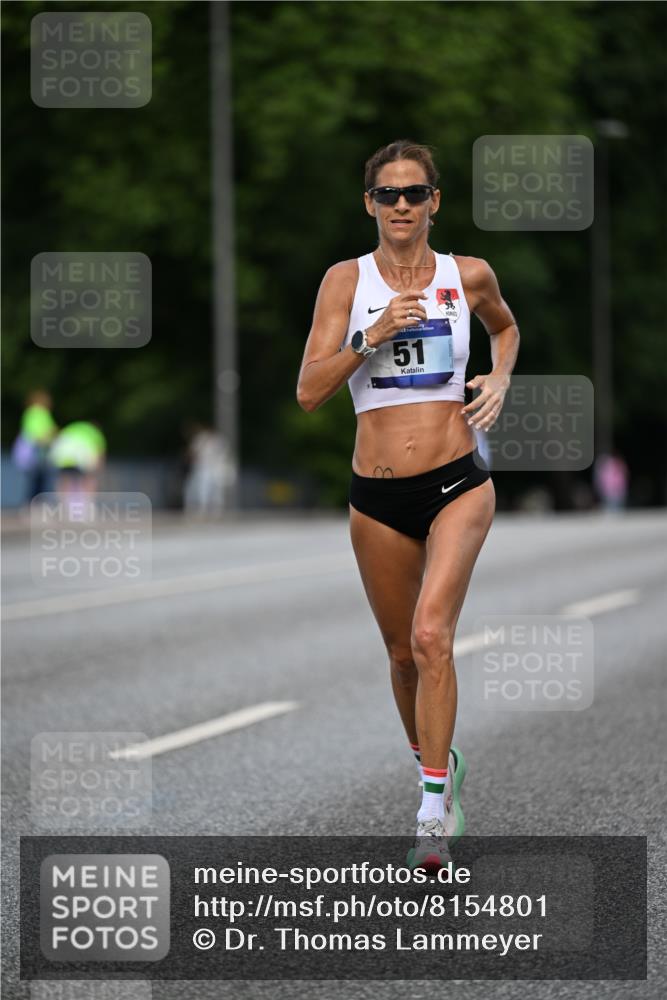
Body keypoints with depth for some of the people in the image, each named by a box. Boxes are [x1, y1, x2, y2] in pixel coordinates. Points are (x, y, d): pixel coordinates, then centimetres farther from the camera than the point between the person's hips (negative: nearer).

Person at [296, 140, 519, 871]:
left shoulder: (468, 277, 3)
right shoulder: (346, 280, 0)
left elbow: (505, 326, 27)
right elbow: (309, 392, -6)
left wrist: (501, 379, 8)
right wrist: (372, 337, -17)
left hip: (458, 483, -2)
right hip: (377, 496, 2)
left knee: (431, 634, -21)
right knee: (403, 654, 13)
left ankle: (433, 810, -19)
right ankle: (440, 765, 40)